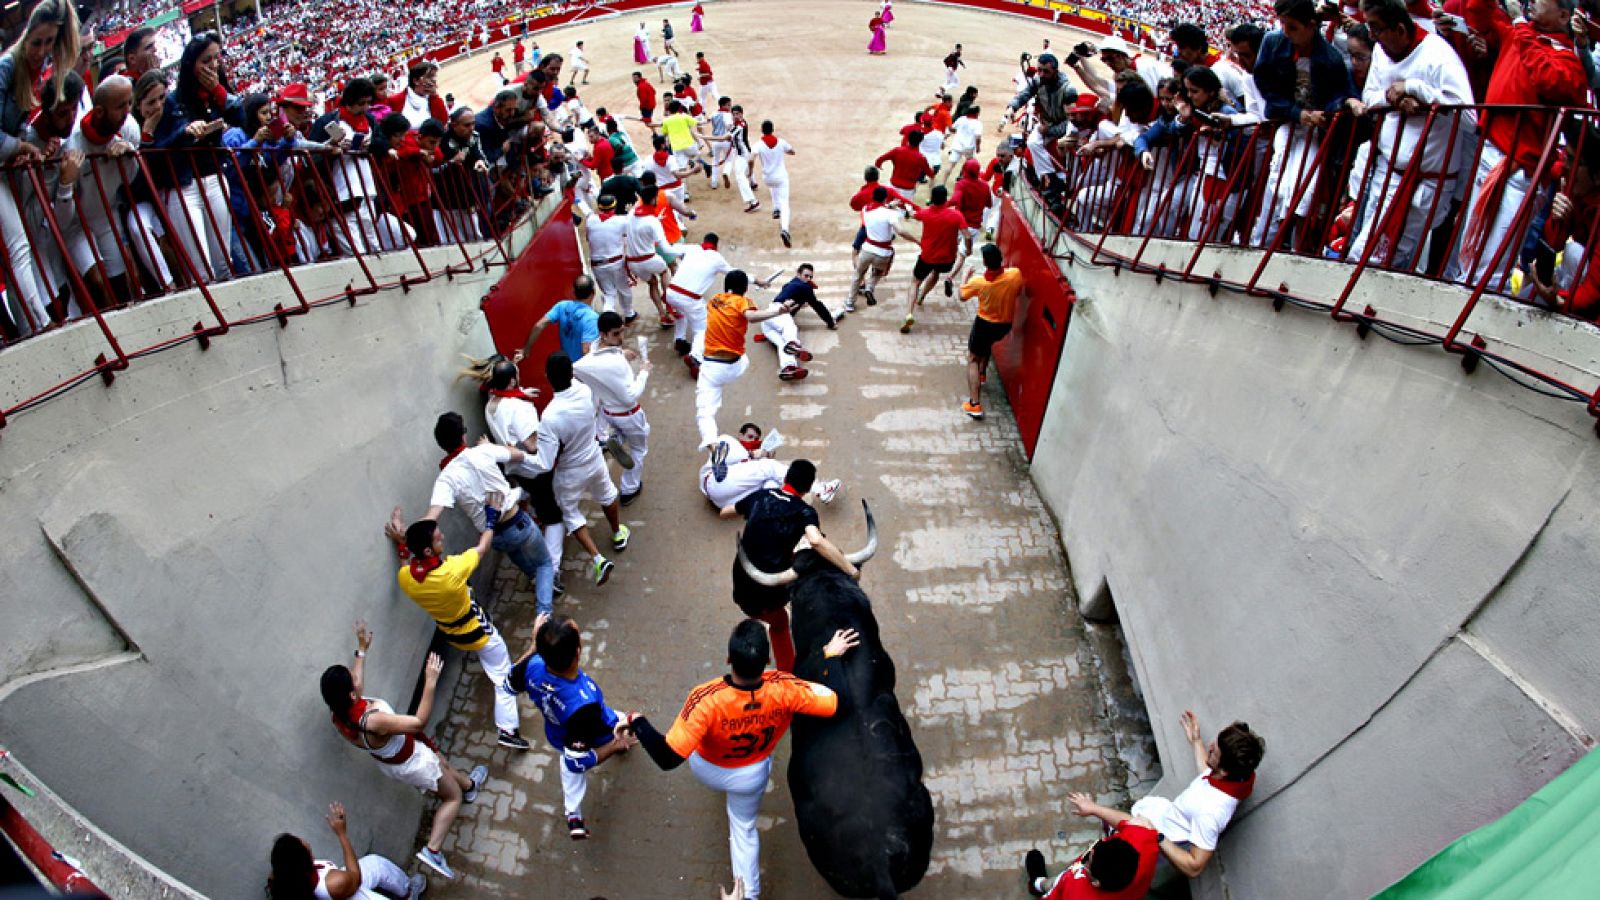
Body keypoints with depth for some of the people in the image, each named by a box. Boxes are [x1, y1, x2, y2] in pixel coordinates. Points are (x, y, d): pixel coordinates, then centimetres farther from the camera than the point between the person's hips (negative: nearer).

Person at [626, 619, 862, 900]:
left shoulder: (706, 700, -45)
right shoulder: (784, 690, -39)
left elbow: (667, 758, -41)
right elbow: (837, 701, -26)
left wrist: (636, 721, -27)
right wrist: (832, 655, -12)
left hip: (707, 771, -1)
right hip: (752, 776, 1)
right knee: (744, 827, 28)